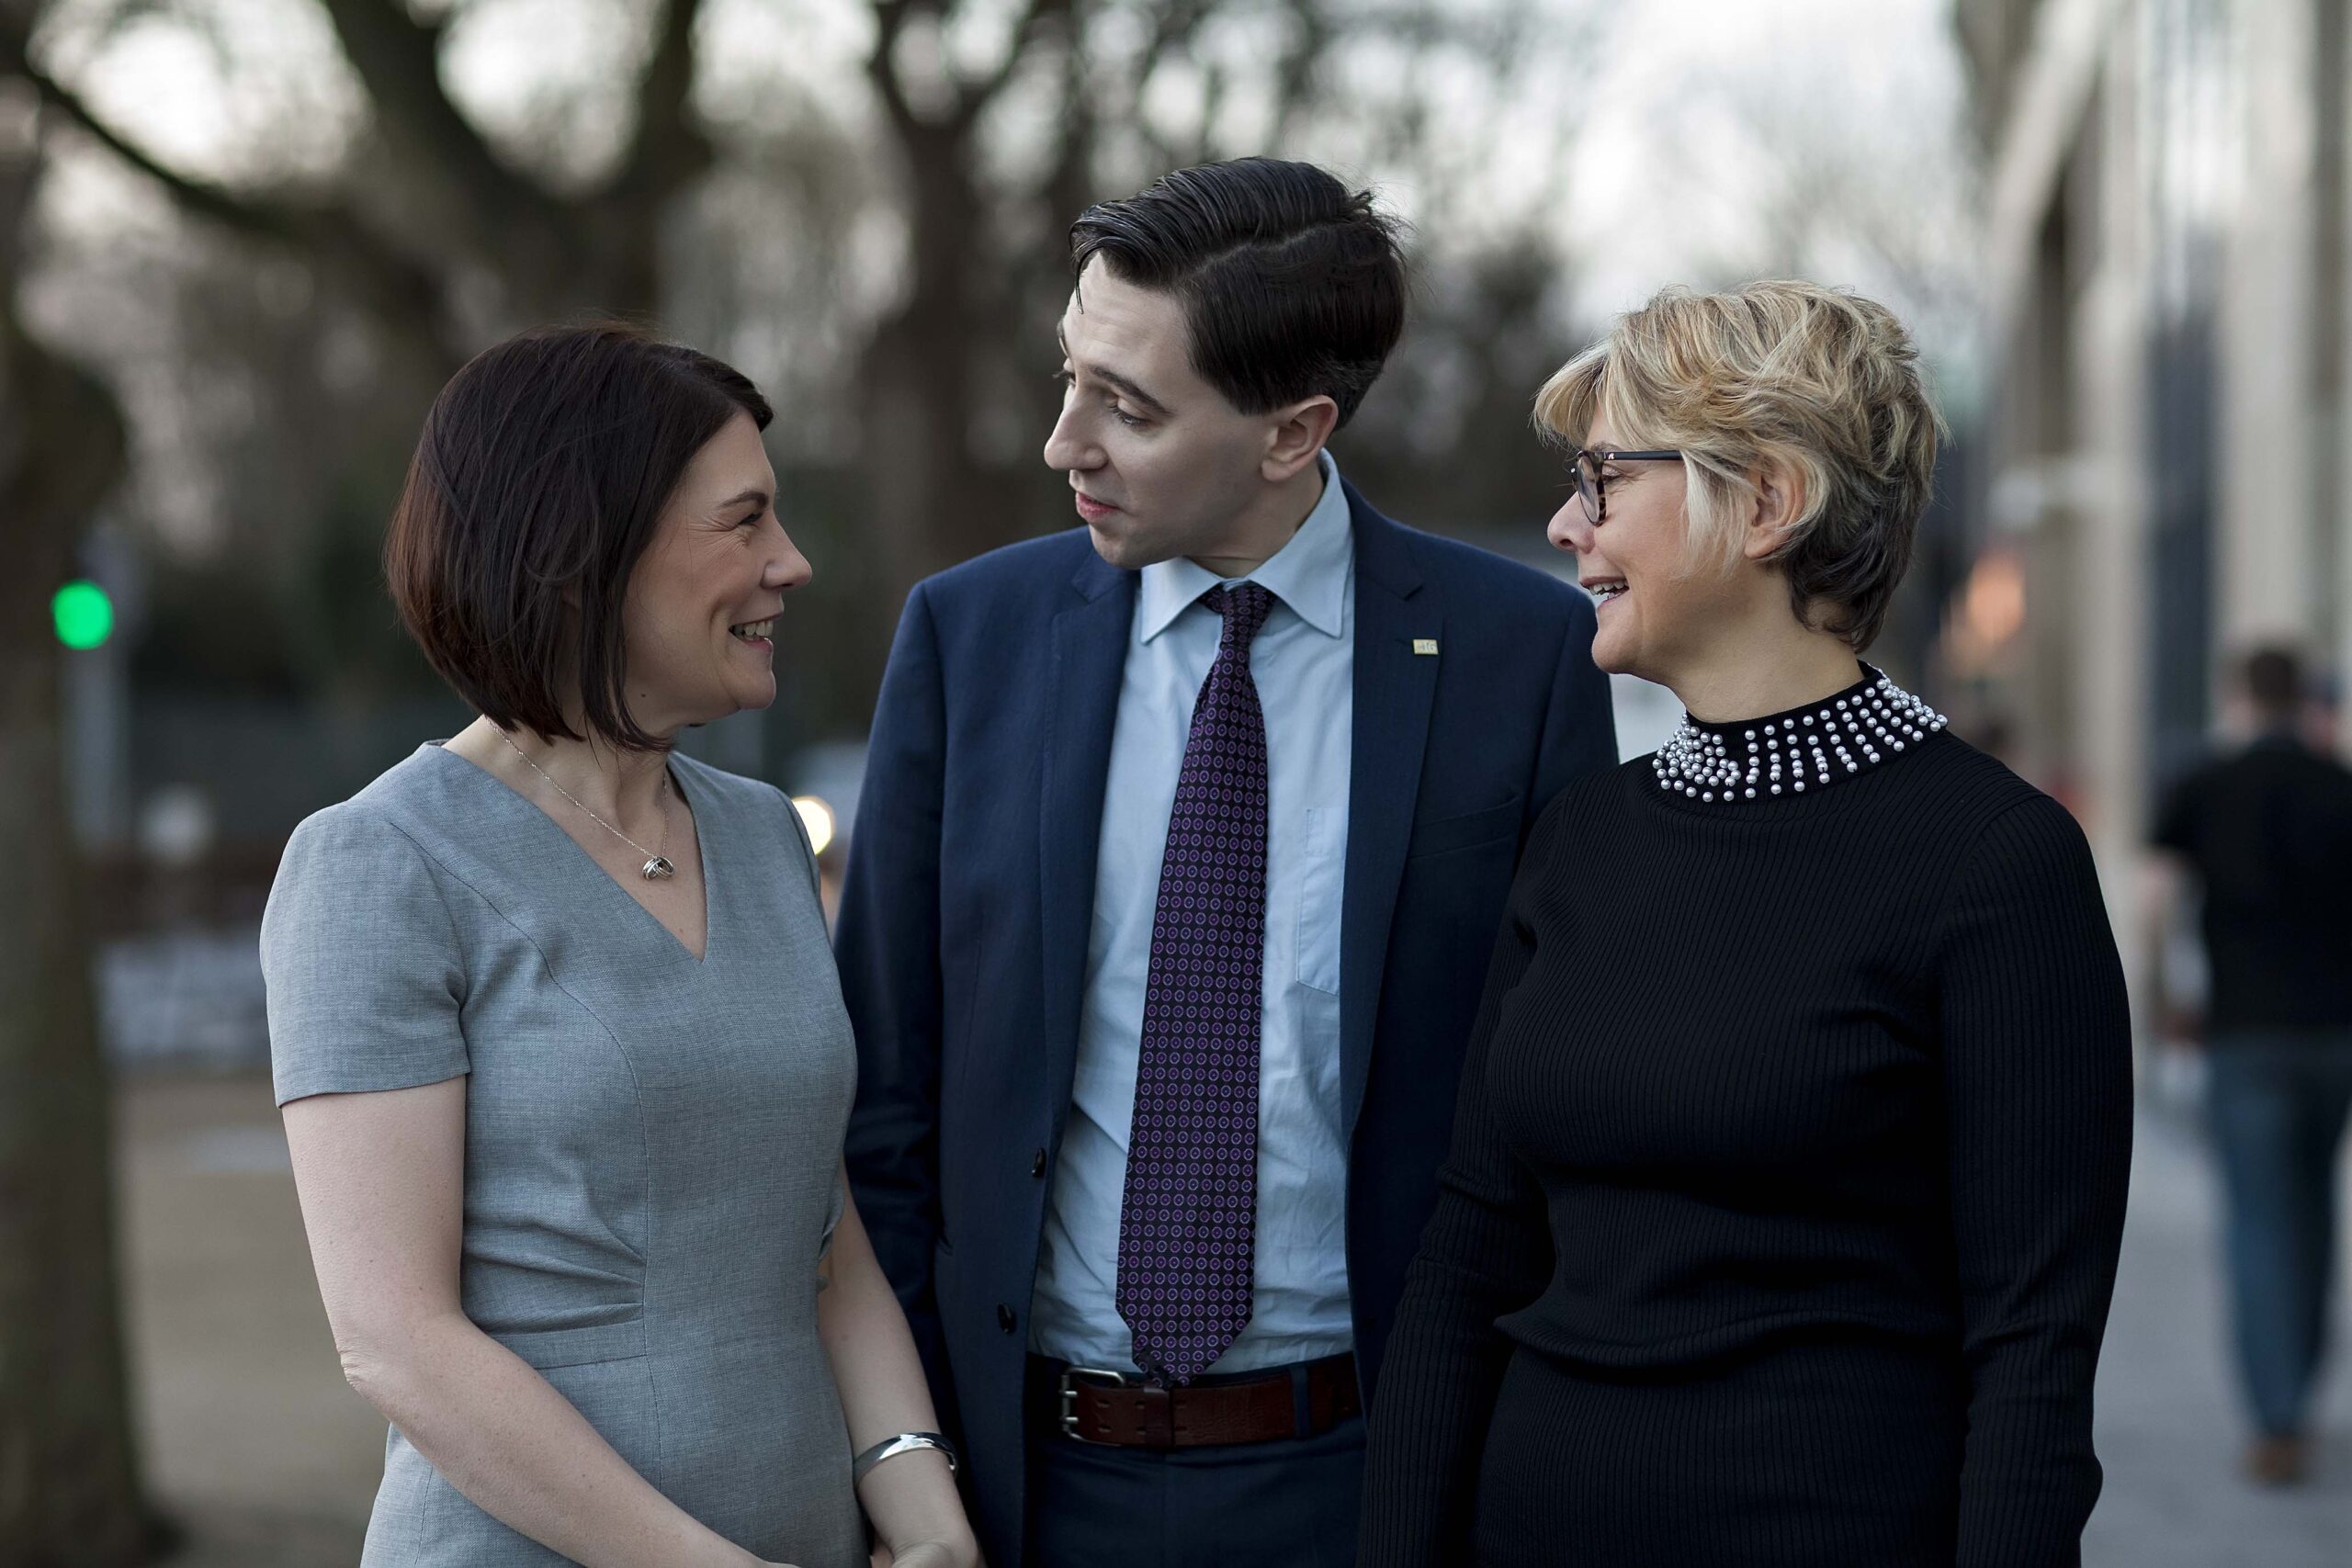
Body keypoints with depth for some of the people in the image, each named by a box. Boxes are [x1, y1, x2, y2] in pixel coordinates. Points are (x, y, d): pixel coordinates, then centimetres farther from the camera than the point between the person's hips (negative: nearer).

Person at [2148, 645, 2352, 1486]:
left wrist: (2168, 1006, 4)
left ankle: (2278, 1426, -9)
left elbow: (2157, 905, -8)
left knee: (2258, 1226, -1)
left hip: (2246, 1032, -2)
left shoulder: (2202, 791, 0)